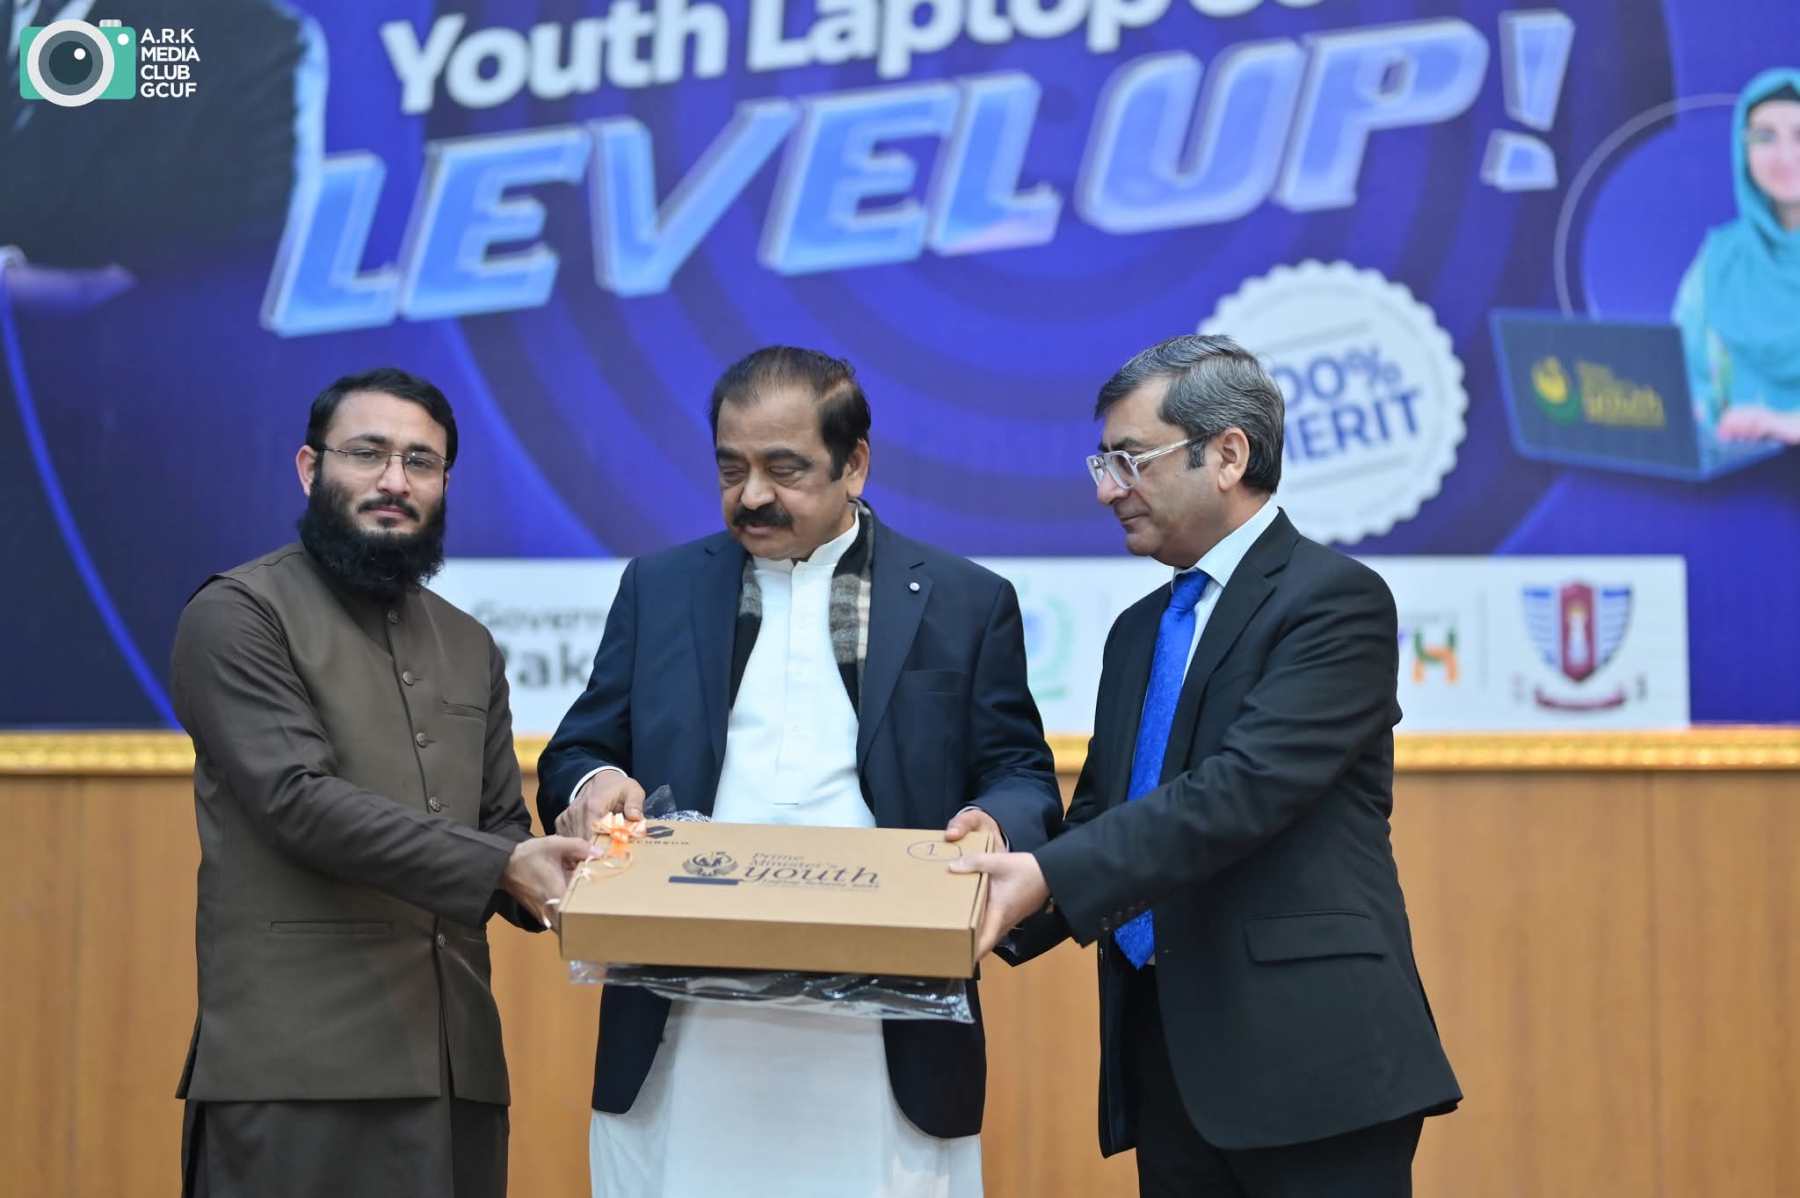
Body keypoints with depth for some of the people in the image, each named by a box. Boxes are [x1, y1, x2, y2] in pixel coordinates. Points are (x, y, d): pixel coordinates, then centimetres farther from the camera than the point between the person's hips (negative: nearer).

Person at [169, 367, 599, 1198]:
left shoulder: (469, 647, 19)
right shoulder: (238, 615, -3)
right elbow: (303, 801, -14)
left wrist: (551, 881, -5)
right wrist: (500, 865, -21)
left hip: (456, 1065, 6)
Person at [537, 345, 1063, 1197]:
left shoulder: (966, 604, 7)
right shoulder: (659, 588, 13)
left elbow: (1022, 779, 7)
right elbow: (575, 758, 13)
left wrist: (993, 823, -16)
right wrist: (592, 784, -11)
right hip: (681, 1038, 2)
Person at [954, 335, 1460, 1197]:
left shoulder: (1334, 599, -7)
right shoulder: (1139, 632, 20)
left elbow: (1243, 790, -19)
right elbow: (1100, 817, 17)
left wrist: (1052, 875, -24)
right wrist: (1005, 904, -3)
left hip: (1306, 1055, -7)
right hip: (1165, 1058, 7)